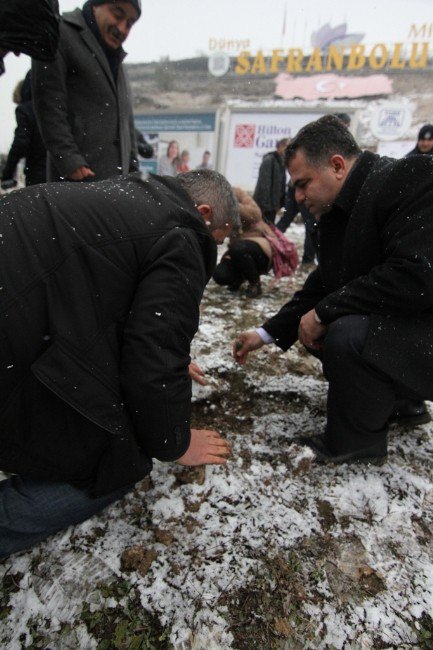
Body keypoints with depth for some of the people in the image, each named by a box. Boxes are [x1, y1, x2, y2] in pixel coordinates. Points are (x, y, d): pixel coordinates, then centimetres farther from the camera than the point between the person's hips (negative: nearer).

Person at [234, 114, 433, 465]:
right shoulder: (342, 209, 6)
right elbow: (324, 284, 12)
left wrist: (323, 312, -22)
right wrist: (268, 333, 10)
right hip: (389, 323, 9)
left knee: (346, 335, -31)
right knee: (314, 327, 12)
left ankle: (356, 440, -4)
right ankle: (398, 402, 21)